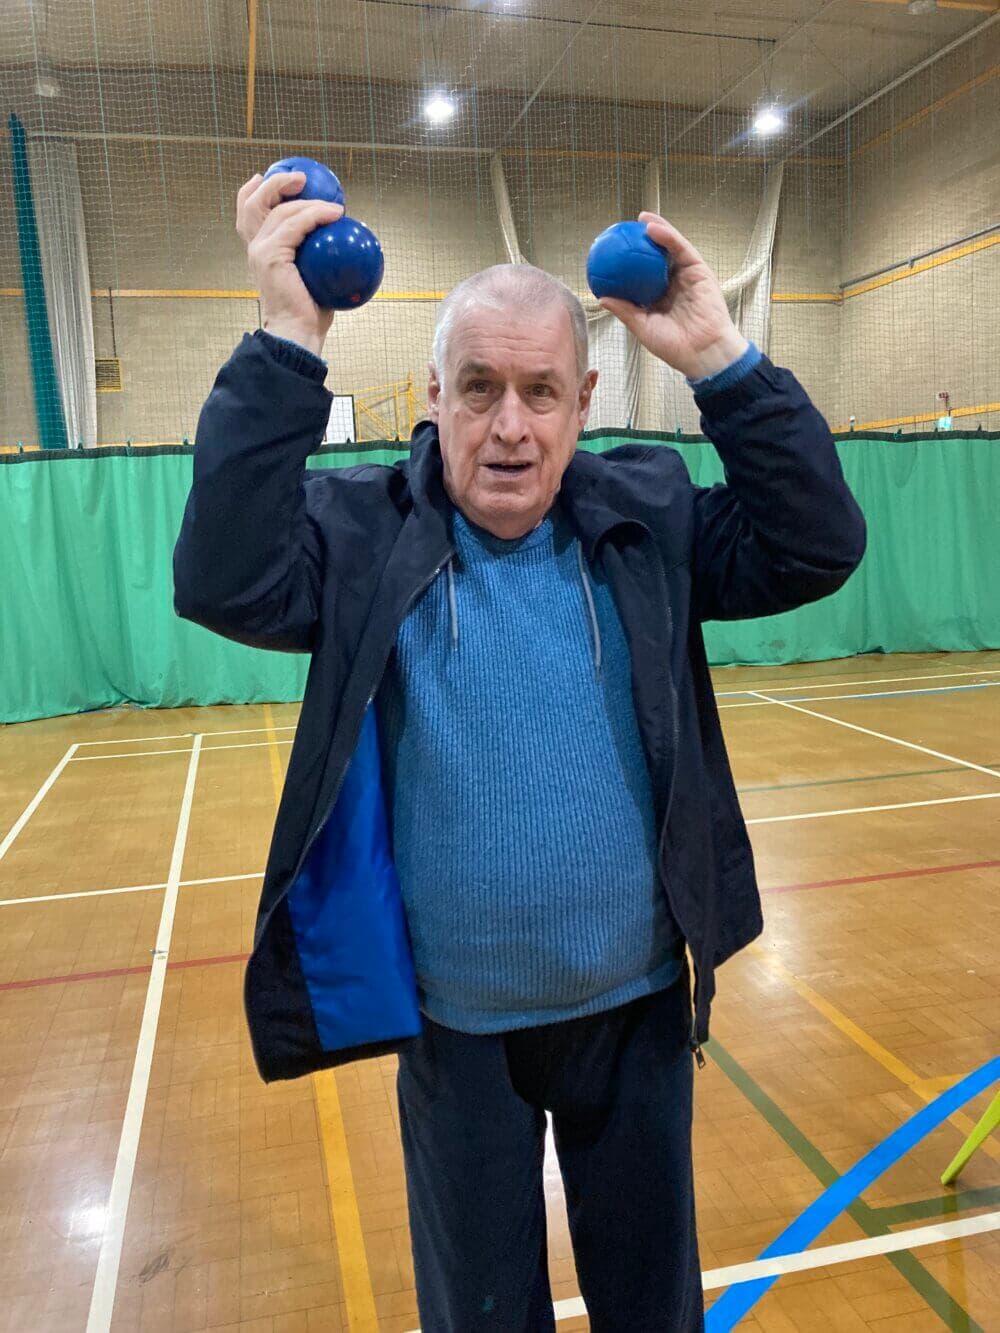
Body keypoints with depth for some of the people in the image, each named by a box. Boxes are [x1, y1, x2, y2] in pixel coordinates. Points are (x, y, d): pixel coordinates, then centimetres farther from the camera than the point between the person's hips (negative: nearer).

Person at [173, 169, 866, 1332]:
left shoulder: (646, 513, -5)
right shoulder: (364, 531, -11)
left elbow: (818, 546, -13)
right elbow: (225, 581, -26)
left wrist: (719, 358, -20)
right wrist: (286, 341, -30)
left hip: (639, 1008, 2)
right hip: (456, 1027, -1)